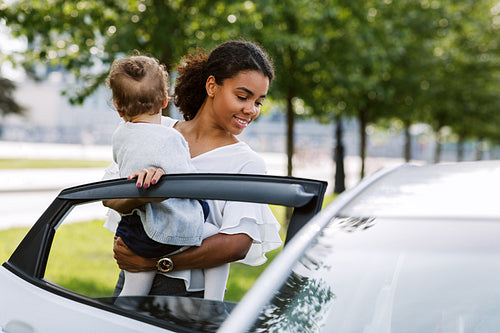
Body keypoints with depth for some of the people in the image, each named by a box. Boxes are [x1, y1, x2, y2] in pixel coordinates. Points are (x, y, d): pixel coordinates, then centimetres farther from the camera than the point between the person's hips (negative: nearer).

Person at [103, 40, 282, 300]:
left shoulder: (248, 164, -2)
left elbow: (237, 244, -15)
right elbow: (109, 197, -2)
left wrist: (155, 262, -19)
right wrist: (138, 195, -25)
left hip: (193, 294, -2)